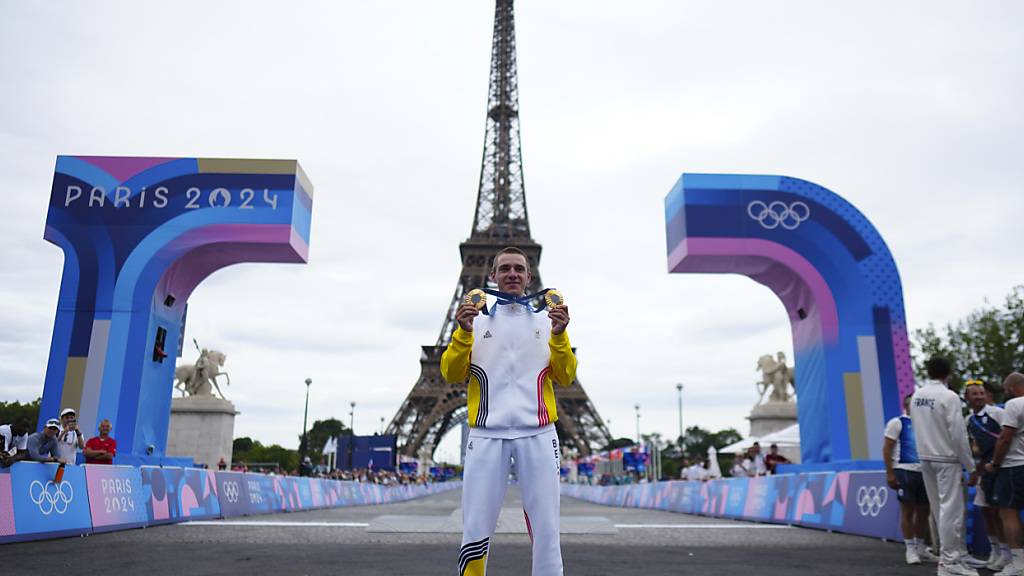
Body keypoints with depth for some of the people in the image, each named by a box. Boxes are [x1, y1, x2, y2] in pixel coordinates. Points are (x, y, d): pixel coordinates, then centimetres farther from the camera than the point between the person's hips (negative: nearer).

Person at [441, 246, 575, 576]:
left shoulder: (546, 322, 15)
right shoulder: (477, 321, 13)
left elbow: (565, 377, 7)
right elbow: (452, 374, 5)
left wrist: (559, 335, -7)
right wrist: (463, 333, -10)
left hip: (537, 434, 1)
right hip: (487, 434, 0)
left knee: (546, 528, 0)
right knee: (476, 530, -3)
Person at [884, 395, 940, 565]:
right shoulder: (897, 422, -3)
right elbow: (887, 449, -6)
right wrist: (890, 473, -13)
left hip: (924, 471, 6)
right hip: (905, 470, -6)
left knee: (923, 511, 10)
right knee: (907, 510, -1)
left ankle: (921, 548, 22)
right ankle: (910, 549, 8)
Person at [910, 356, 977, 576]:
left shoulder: (916, 396, 5)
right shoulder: (949, 397, -15)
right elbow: (958, 434, -14)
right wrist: (970, 464, -5)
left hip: (925, 457, 7)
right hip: (947, 459, -7)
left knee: (939, 509, 13)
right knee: (951, 509, -3)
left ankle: (956, 552, 24)